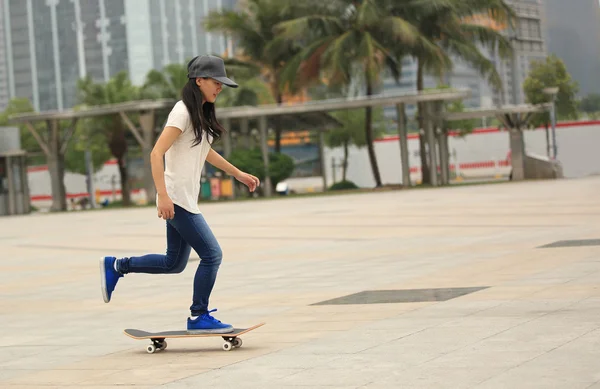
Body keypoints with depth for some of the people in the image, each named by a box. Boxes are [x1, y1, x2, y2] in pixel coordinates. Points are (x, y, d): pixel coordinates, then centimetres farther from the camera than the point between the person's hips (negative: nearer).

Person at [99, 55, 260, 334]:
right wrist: (163, 195, -28)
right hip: (176, 199, -10)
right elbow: (156, 154, -21)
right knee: (211, 254, -8)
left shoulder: (201, 114, 15)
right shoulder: (183, 113, -14)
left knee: (174, 263, 14)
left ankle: (116, 266, 24)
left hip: (186, 200, 10)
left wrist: (237, 173, 32)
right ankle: (199, 317, 3)